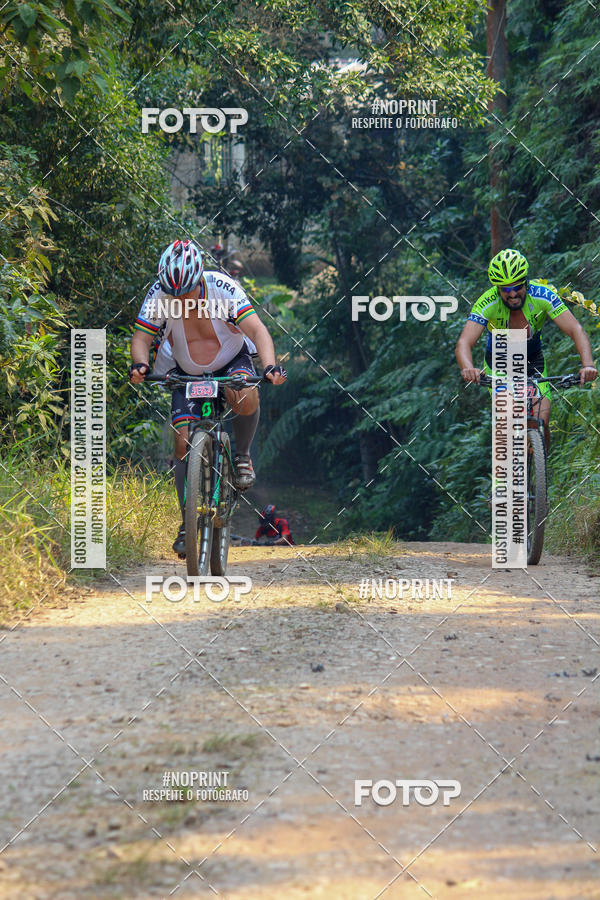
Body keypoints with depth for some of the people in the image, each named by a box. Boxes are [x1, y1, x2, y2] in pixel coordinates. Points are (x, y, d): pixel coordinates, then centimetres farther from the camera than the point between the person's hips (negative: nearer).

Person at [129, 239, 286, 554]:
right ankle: (187, 522, 0)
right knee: (183, 440, -11)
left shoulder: (222, 289, -29)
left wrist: (270, 366, -51)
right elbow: (141, 337, -19)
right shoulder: (159, 295, -24)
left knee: (246, 399, -36)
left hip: (231, 362, -2)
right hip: (187, 373, 2)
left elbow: (257, 329, -34)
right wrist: (140, 363, -41)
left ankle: (242, 456, -6)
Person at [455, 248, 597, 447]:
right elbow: (464, 343, -37)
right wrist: (468, 368, -60)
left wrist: (587, 365, -50)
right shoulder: (488, 303, -28)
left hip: (533, 362, 1)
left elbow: (576, 330, -32)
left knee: (542, 423, -12)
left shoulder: (543, 296, -26)